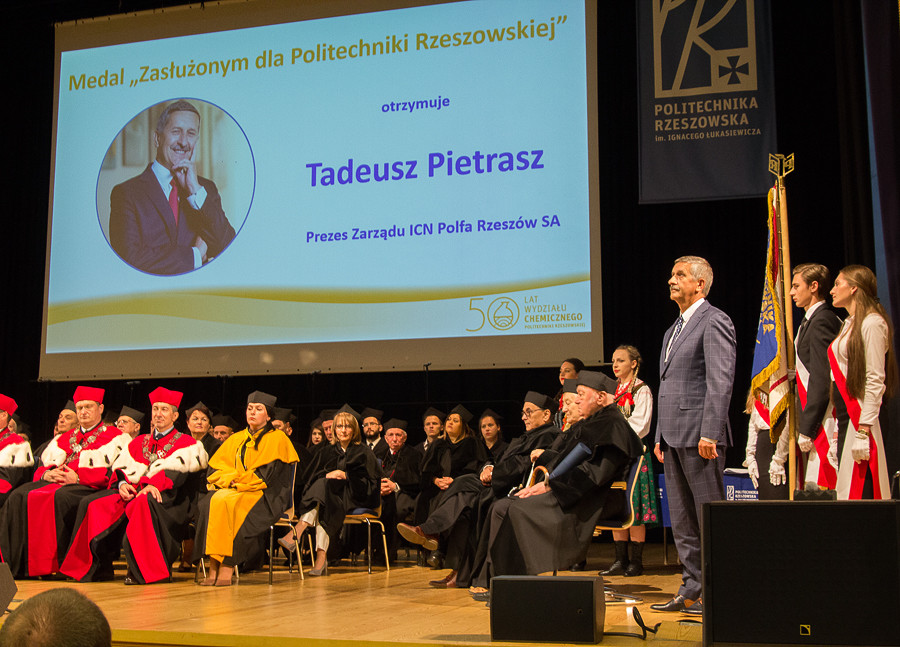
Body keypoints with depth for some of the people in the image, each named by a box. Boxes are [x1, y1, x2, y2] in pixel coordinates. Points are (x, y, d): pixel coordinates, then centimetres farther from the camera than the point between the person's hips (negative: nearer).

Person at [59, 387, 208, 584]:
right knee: (92, 504, -16)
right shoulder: (140, 442, 27)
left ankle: (145, 571, -36)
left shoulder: (185, 442, 9)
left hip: (165, 495, -6)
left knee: (143, 503, -40)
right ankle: (98, 568, -14)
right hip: (132, 491, 6)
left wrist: (153, 485, -26)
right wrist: (122, 483, -8)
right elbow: (122, 466, 15)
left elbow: (177, 471, -10)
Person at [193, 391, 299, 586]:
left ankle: (227, 569, -35)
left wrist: (238, 480, -10)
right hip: (232, 490, 5)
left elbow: (268, 475, -7)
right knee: (209, 503, -29)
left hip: (265, 496, -5)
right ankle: (213, 568, -33)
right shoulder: (236, 439, 21)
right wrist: (229, 479, -7)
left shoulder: (277, 439, 5)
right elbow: (215, 467, 14)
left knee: (226, 503, -35)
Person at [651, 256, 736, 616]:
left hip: (699, 436, -9)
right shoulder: (673, 330, 21)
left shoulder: (714, 322, -7)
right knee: (682, 521, 12)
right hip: (674, 437, 9)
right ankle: (691, 591, 19)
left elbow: (721, 381, -16)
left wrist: (709, 433, -21)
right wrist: (661, 435, 16)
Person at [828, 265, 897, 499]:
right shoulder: (850, 323, 18)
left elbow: (875, 380, -16)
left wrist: (863, 430, -21)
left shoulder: (872, 323, -10)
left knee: (859, 492, -8)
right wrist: (840, 424, 15)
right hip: (846, 418, 9)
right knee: (846, 491, 8)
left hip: (861, 417, -9)